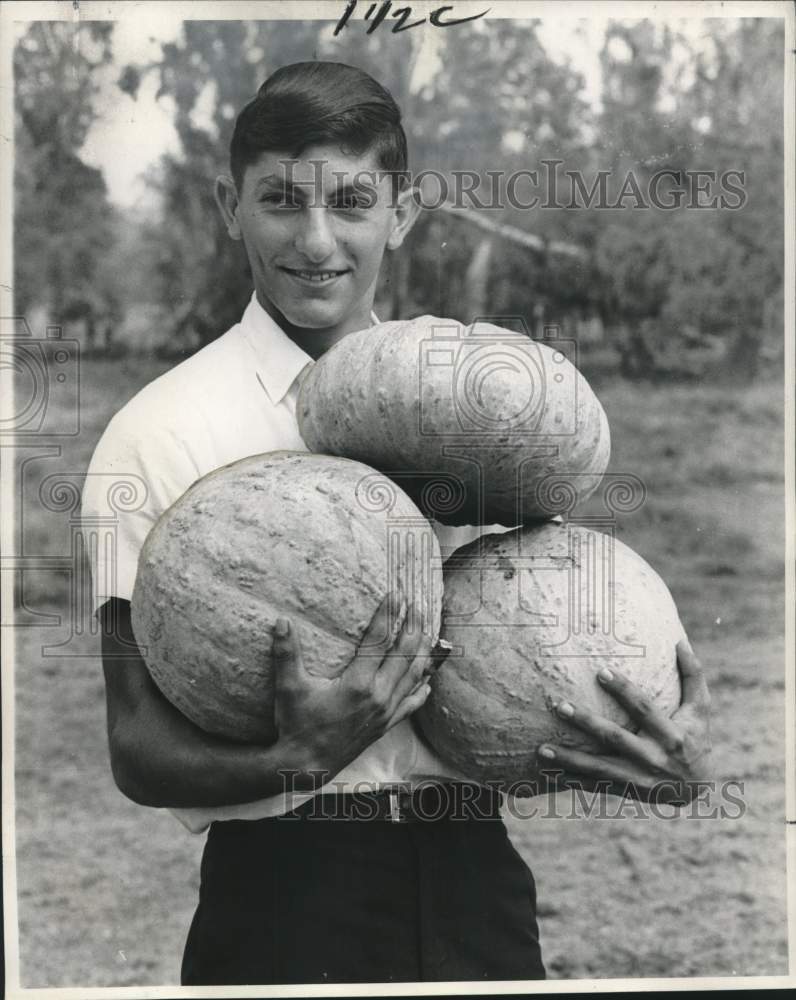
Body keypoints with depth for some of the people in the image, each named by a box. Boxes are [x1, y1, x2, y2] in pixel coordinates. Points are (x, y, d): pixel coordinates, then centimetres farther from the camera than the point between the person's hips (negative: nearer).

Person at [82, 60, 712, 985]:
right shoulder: (158, 433, -7)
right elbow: (137, 750, -8)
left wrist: (673, 744, -12)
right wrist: (302, 759, -26)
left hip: (471, 875, 4)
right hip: (284, 883, -3)